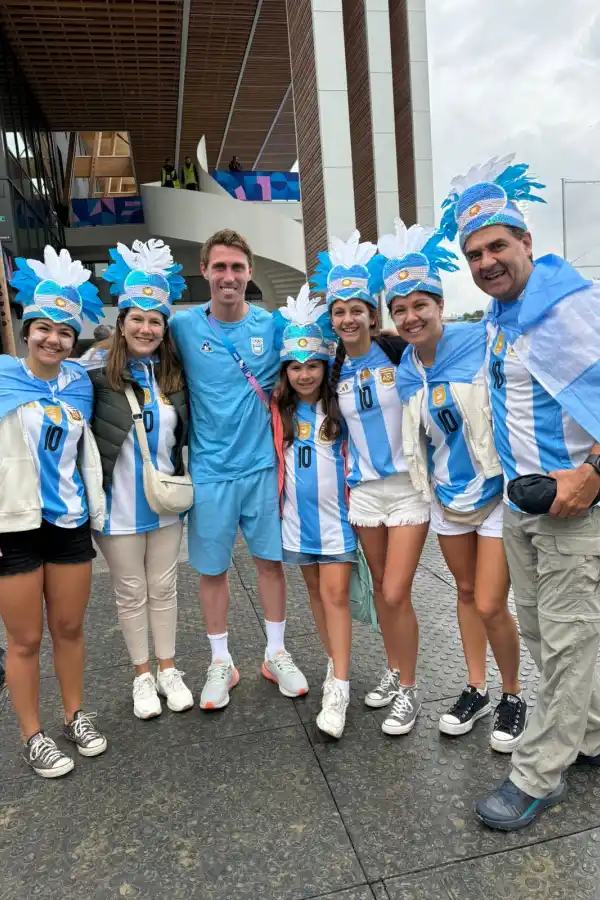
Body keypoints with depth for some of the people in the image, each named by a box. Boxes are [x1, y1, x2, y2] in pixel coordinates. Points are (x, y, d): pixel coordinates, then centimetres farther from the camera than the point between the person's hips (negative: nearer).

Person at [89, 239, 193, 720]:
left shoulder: (176, 376, 0)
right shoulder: (98, 376, -13)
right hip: (119, 507, -3)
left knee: (164, 589, 17)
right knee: (131, 593, 13)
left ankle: (168, 669, 35)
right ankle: (142, 675, 33)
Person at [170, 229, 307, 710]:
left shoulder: (273, 325, -1)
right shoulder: (183, 327, -4)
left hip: (262, 464, 1)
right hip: (209, 470, 0)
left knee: (271, 560, 11)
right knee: (212, 569, 10)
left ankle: (276, 653, 32)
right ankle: (221, 663, 30)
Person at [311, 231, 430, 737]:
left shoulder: (399, 353, -8)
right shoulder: (335, 371, 5)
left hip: (408, 483, -4)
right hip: (365, 487, 5)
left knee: (396, 593, -6)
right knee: (381, 589, 15)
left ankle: (409, 690, 15)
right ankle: (394, 673, 35)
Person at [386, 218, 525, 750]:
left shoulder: (480, 342, -16)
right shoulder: (406, 371, 0)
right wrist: (426, 486, 10)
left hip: (497, 489, -5)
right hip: (447, 496, 5)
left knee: (490, 606, -4)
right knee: (466, 591, 17)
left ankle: (514, 696, 23)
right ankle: (477, 690, 35)